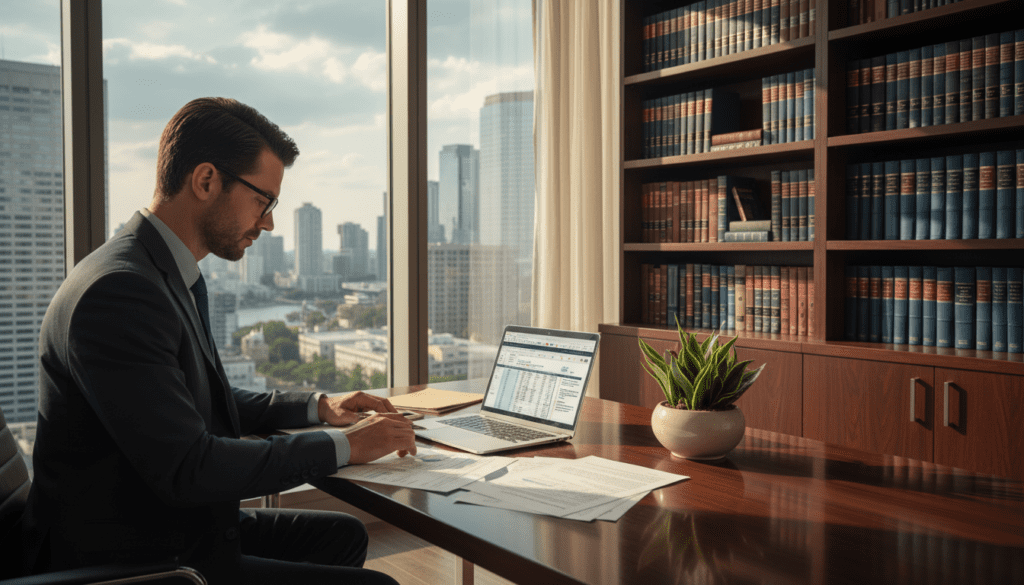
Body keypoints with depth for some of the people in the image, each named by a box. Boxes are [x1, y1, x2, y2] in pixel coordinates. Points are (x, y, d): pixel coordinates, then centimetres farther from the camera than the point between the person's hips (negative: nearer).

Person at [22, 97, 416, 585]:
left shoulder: (174, 278, 8)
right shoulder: (117, 292, -24)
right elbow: (188, 468, -28)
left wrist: (317, 407, 9)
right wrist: (344, 447, -20)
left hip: (178, 527, 10)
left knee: (342, 535, 19)